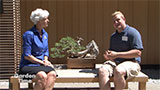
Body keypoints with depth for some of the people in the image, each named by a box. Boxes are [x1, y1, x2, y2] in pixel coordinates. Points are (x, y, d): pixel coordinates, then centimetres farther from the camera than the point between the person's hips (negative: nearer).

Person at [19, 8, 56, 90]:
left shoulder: (45, 34, 13)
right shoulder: (28, 34, -11)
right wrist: (42, 62, -11)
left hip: (41, 65, 6)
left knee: (52, 74, -26)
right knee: (42, 76, -35)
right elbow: (27, 56, -13)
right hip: (28, 65, -6)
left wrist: (46, 61, 1)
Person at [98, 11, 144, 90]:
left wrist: (117, 54, -13)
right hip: (115, 62, 6)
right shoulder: (113, 36, 21)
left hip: (131, 62, -5)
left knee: (118, 71, -38)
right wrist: (108, 55, 3)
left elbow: (138, 53, -11)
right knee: (102, 70, -27)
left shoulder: (133, 32, -2)